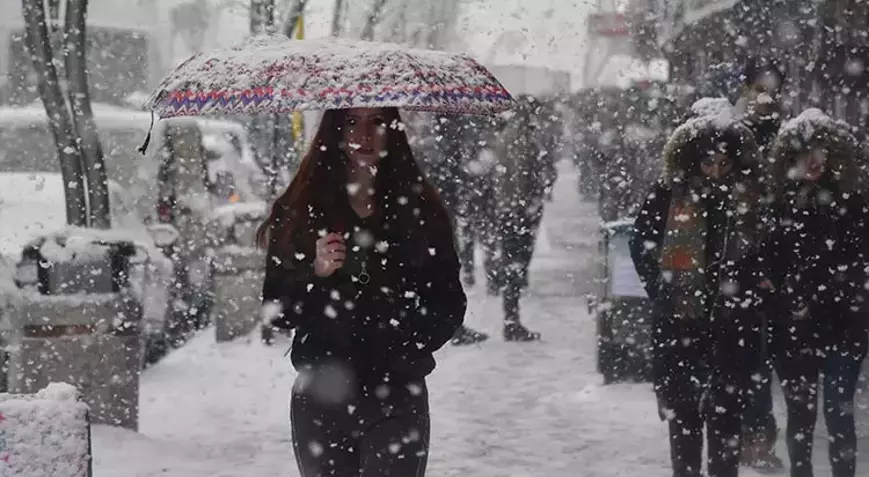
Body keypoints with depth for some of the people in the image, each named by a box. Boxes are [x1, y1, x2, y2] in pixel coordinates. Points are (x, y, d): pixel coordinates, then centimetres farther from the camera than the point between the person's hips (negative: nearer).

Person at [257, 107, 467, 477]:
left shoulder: (419, 210, 4)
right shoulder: (299, 211, 4)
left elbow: (449, 305, 8)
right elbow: (276, 311, 4)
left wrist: (409, 348, -9)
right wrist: (315, 273, -14)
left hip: (397, 398, -1)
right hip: (320, 399, 1)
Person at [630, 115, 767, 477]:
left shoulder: (751, 198, -3)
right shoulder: (669, 193, -5)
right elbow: (641, 245, 3)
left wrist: (747, 294, -2)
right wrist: (662, 291, -3)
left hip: (732, 324, 0)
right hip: (678, 320, 0)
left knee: (726, 411, 5)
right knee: (683, 409, 9)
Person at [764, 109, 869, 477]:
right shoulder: (779, 205, 3)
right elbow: (769, 266, 0)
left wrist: (815, 303, -11)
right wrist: (793, 303, -12)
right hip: (792, 329, 2)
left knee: (839, 413, -1)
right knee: (799, 414, 7)